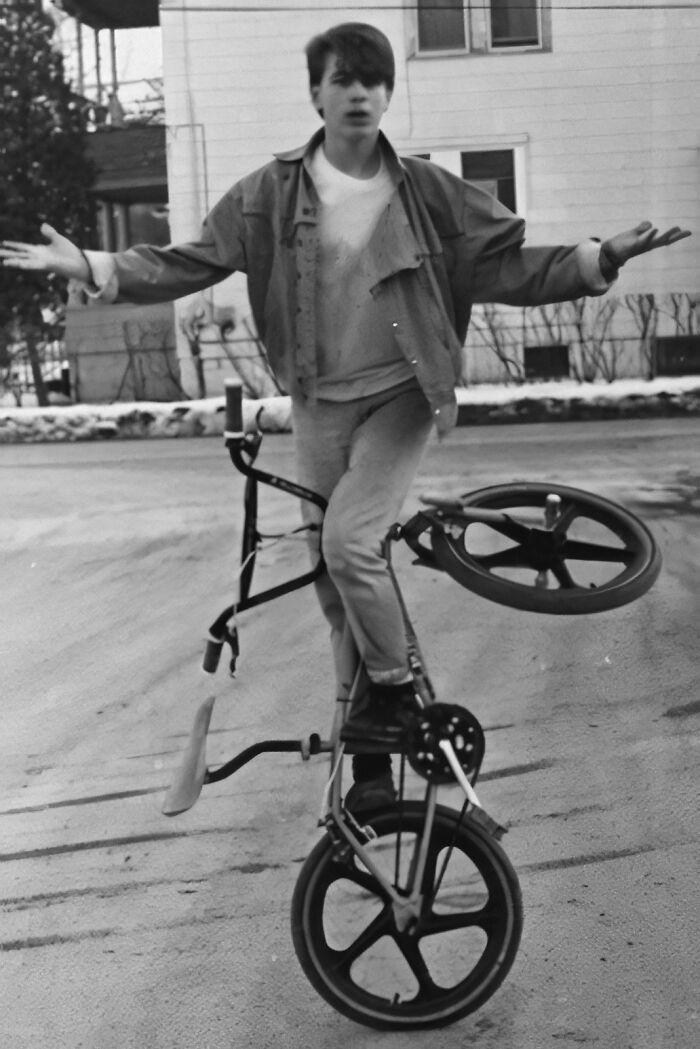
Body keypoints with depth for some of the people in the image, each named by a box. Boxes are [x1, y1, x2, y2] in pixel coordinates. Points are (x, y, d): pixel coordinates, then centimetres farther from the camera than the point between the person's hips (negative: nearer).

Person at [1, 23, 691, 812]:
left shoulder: (427, 191, -4)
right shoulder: (273, 193, -3)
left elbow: (507, 269, -2)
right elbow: (192, 263, -3)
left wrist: (601, 259, -14)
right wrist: (90, 267, -13)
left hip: (399, 396, -2)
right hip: (319, 404, 2)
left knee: (349, 540, -25)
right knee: (333, 577, 6)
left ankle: (394, 690, 2)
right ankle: (371, 759, 22)